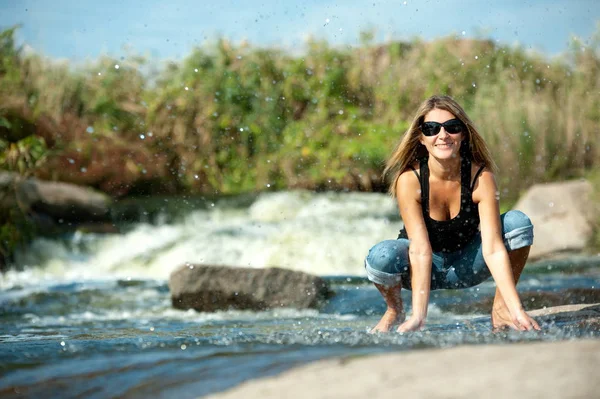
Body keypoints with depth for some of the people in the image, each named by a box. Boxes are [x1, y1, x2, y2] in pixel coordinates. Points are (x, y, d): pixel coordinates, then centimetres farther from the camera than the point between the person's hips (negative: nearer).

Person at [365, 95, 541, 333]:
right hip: (424, 269, -1)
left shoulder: (481, 177, -22)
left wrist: (517, 311, -36)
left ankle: (501, 309, -4)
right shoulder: (409, 180, -24)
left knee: (519, 222, -22)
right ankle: (394, 311, -1)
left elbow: (493, 249, -27)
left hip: (465, 266, 2)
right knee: (382, 256, -35)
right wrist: (418, 315, -39)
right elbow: (420, 250, -30)